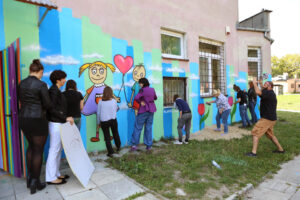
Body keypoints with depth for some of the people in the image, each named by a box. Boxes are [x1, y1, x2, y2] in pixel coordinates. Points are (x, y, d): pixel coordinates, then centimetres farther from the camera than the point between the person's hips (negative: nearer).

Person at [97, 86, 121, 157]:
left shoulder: (100, 101, -7)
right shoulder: (114, 101, -8)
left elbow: (98, 113, 0)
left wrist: (98, 122, 11)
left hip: (104, 121, -1)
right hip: (113, 120, 1)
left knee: (107, 137, 9)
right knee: (115, 134, 22)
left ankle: (110, 152, 11)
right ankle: (118, 147, 40)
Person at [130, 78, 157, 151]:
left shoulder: (142, 90, -12)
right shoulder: (152, 89, 5)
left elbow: (136, 98, -25)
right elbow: (155, 98, 20)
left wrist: (140, 102, -7)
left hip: (143, 110, -5)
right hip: (151, 110, 5)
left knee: (138, 127, 4)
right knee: (149, 128, 10)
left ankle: (134, 145, 6)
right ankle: (149, 145, 13)